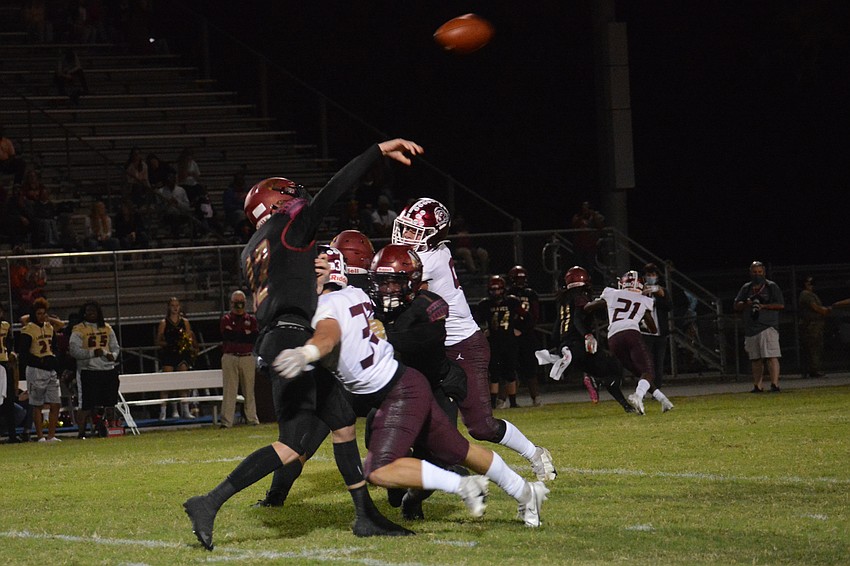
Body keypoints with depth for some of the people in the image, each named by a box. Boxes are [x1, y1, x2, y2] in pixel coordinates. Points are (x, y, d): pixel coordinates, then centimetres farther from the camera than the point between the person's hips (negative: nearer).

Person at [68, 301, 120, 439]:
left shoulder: (107, 328, 16)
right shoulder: (78, 330, -1)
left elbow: (115, 347, 20)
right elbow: (74, 350, -12)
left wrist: (112, 355, -3)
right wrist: (93, 353, -19)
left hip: (108, 370, 5)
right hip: (88, 371, -5)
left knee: (107, 403, 6)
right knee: (85, 405, -6)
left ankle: (104, 429, 20)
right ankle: (81, 432, 1)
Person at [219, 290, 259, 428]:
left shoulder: (251, 319, 12)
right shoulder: (225, 320, 8)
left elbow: (254, 337, 1)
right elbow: (228, 336, -5)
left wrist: (236, 335, -3)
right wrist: (245, 334, -2)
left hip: (248, 358, 2)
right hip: (230, 358, -2)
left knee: (249, 390, 5)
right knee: (229, 390, -6)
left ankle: (252, 419, 11)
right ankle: (226, 421, -8)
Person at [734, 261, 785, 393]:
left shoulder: (771, 287, 4)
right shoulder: (746, 288, 17)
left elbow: (781, 305, -3)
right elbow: (736, 306, 13)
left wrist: (763, 306, -13)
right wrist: (746, 303, -7)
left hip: (768, 326, -5)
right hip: (750, 328, 5)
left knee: (771, 357, -15)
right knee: (755, 359, 8)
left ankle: (775, 384, -20)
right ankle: (757, 386, 13)